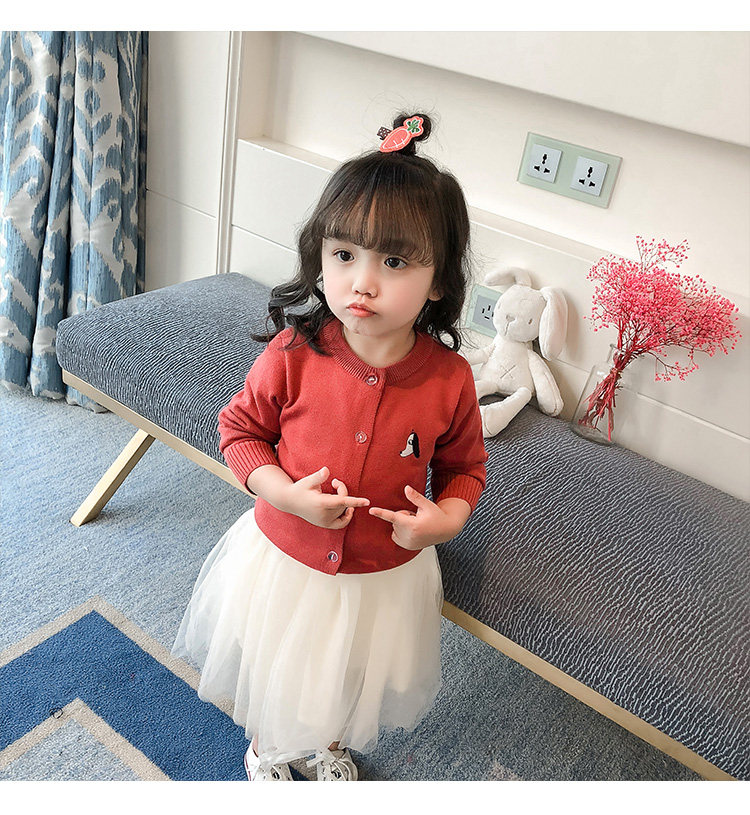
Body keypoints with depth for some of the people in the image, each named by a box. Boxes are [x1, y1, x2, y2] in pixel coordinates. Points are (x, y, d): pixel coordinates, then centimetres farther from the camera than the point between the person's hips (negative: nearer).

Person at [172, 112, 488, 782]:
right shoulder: (292, 355, -24)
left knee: (349, 683, 29)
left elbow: (465, 466, -3)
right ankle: (264, 748, 62)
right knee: (269, 676, 27)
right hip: (283, 556, 0)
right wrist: (285, 493, -23)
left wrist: (447, 517, -22)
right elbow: (240, 429, -8)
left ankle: (331, 743, 65)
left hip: (386, 574, 1)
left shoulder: (450, 380, -20)